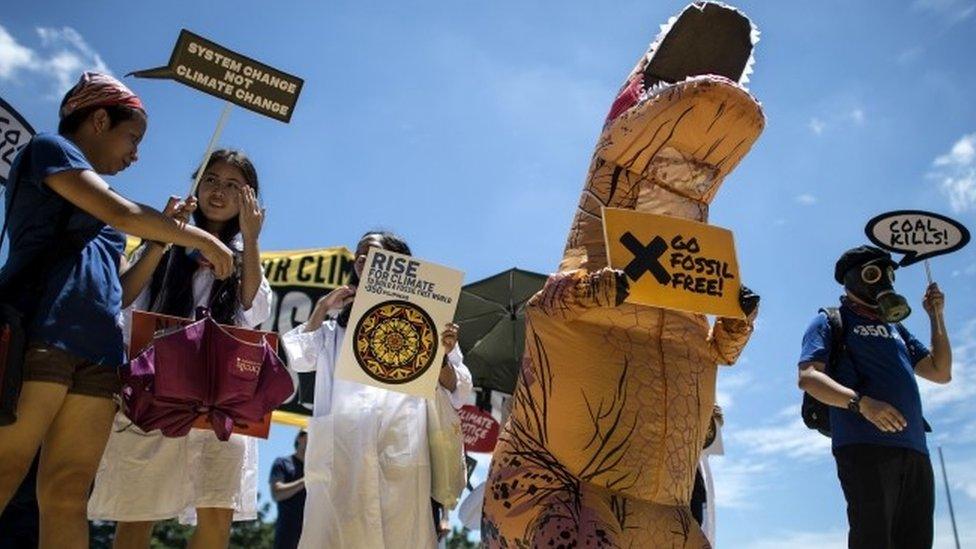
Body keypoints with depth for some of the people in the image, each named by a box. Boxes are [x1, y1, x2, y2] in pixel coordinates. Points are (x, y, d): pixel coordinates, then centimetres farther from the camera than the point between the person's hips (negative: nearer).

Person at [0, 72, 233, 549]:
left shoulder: (92, 194, 29)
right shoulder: (49, 148, 6)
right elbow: (123, 214, -10)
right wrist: (203, 239, -1)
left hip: (98, 350, 8)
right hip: (38, 334, -8)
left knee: (67, 497, 1)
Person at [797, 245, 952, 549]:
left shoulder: (895, 328, 30)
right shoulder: (831, 321, 9)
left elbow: (941, 372, 27)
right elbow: (807, 377, -6)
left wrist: (936, 316, 20)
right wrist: (861, 402, -22)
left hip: (915, 451, 7)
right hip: (865, 447, -7)